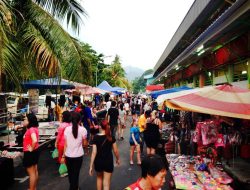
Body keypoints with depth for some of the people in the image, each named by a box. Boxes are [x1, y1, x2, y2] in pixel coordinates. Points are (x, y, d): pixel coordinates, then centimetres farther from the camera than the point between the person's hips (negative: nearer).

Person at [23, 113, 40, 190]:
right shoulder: (34, 128, 4)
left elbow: (35, 140, -39)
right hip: (34, 152, 10)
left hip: (30, 153, -10)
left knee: (31, 173, 4)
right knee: (35, 171, 19)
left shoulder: (31, 129, -24)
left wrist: (31, 149, -24)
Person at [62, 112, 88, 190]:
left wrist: (63, 156, 7)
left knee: (70, 173, 23)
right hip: (78, 155, -3)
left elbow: (65, 144, -2)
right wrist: (86, 143, 16)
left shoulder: (67, 129, -5)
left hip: (68, 155, 3)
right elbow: (85, 144, -6)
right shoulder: (83, 129, -11)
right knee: (75, 174, 11)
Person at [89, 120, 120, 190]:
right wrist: (118, 159, 16)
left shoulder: (96, 137, -12)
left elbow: (94, 152, -13)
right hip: (108, 162, -1)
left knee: (99, 178, 28)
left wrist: (91, 166, -7)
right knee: (106, 183, 6)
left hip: (98, 161, 1)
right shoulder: (111, 137, -9)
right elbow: (115, 151, -3)